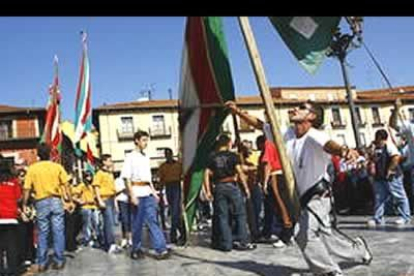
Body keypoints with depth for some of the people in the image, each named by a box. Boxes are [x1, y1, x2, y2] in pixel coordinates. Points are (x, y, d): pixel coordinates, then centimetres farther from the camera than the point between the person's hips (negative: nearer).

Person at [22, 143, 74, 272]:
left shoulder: (32, 168, 0)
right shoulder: (57, 167, 0)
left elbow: (27, 189, -3)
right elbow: (65, 186, -3)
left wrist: (25, 205, 6)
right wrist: (70, 201, 1)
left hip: (41, 202, 0)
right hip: (56, 201, 0)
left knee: (42, 233, 8)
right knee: (58, 232, 4)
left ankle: (42, 263, 12)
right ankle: (59, 261, 7)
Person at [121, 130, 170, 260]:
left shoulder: (146, 157, 17)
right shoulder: (130, 157, -3)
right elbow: (126, 178, -8)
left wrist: (154, 192, 16)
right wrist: (132, 195, -15)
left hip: (148, 193, 5)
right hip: (137, 193, -5)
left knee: (153, 221, -1)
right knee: (137, 223, 2)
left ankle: (161, 249, -6)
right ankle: (136, 250, 16)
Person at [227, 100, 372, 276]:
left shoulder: (314, 136, -25)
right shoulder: (287, 134, -4)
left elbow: (329, 144, -47)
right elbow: (260, 125, 4)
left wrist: (343, 150, -69)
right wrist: (238, 112, 0)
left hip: (318, 195, -8)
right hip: (303, 196, 8)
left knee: (304, 234, -21)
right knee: (324, 233, 22)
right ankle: (359, 250, 48)